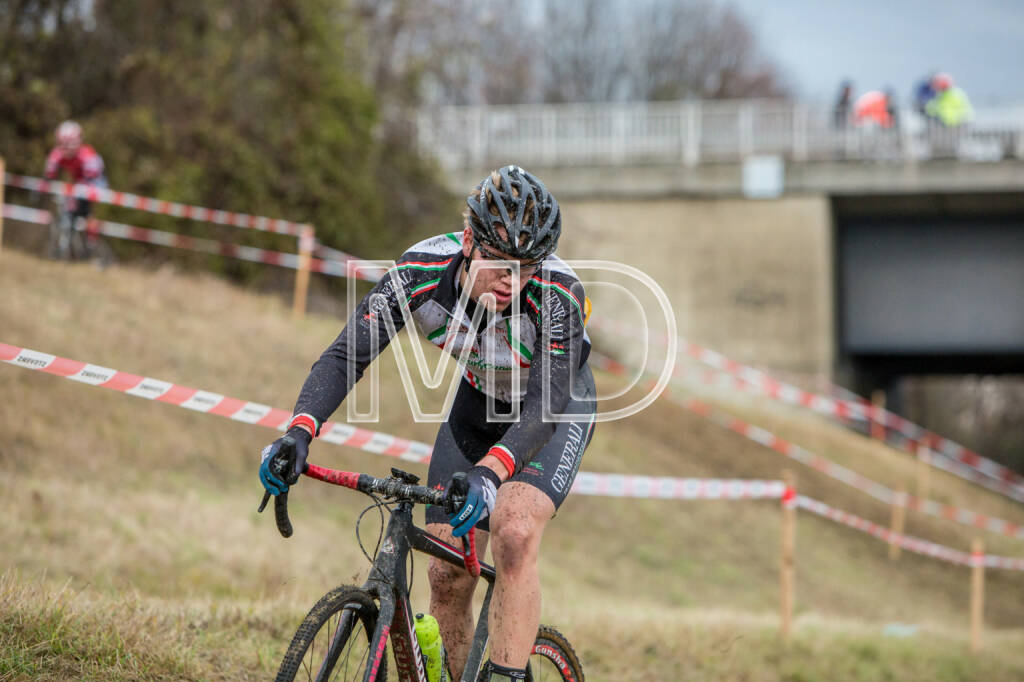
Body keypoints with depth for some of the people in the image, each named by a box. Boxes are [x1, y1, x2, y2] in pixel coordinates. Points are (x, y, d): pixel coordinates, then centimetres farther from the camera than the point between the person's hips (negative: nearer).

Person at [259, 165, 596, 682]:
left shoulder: (558, 293, -37)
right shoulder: (422, 270, -29)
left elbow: (546, 404, -43)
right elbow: (348, 353, -30)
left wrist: (491, 471, -60)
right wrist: (300, 431, -47)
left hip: (557, 409, -3)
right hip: (478, 402, 4)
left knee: (514, 532, -29)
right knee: (447, 574, -3)